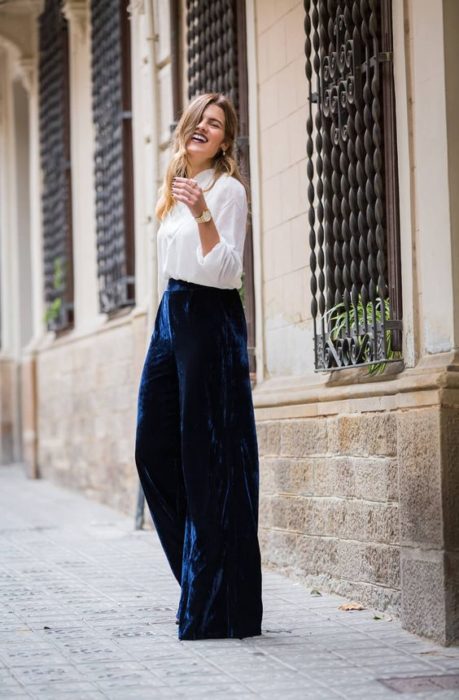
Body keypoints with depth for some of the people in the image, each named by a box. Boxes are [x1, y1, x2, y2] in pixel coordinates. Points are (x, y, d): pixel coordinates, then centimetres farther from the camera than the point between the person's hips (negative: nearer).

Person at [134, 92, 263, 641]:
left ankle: (221, 606, -2)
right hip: (170, 317, 9)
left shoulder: (226, 189, -5)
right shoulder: (175, 191, 19)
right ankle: (199, 580, 21)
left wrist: (203, 214, -28)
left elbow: (226, 270, -16)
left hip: (210, 321, -9)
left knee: (208, 457, -7)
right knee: (154, 449, 8)